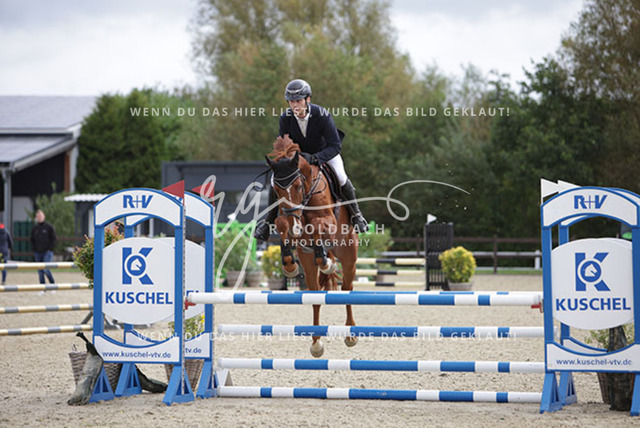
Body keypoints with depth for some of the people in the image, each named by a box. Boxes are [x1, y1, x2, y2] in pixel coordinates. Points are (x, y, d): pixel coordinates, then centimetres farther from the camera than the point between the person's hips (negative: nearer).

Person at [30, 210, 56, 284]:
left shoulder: (49, 227, -1)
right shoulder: (34, 228, 9)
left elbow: (54, 238, -1)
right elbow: (32, 240, 17)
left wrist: (50, 249, -8)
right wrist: (34, 249, 4)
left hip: (47, 252, -4)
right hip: (38, 253, 4)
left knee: (45, 269, -16)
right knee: (40, 271, 4)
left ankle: (53, 284, 2)